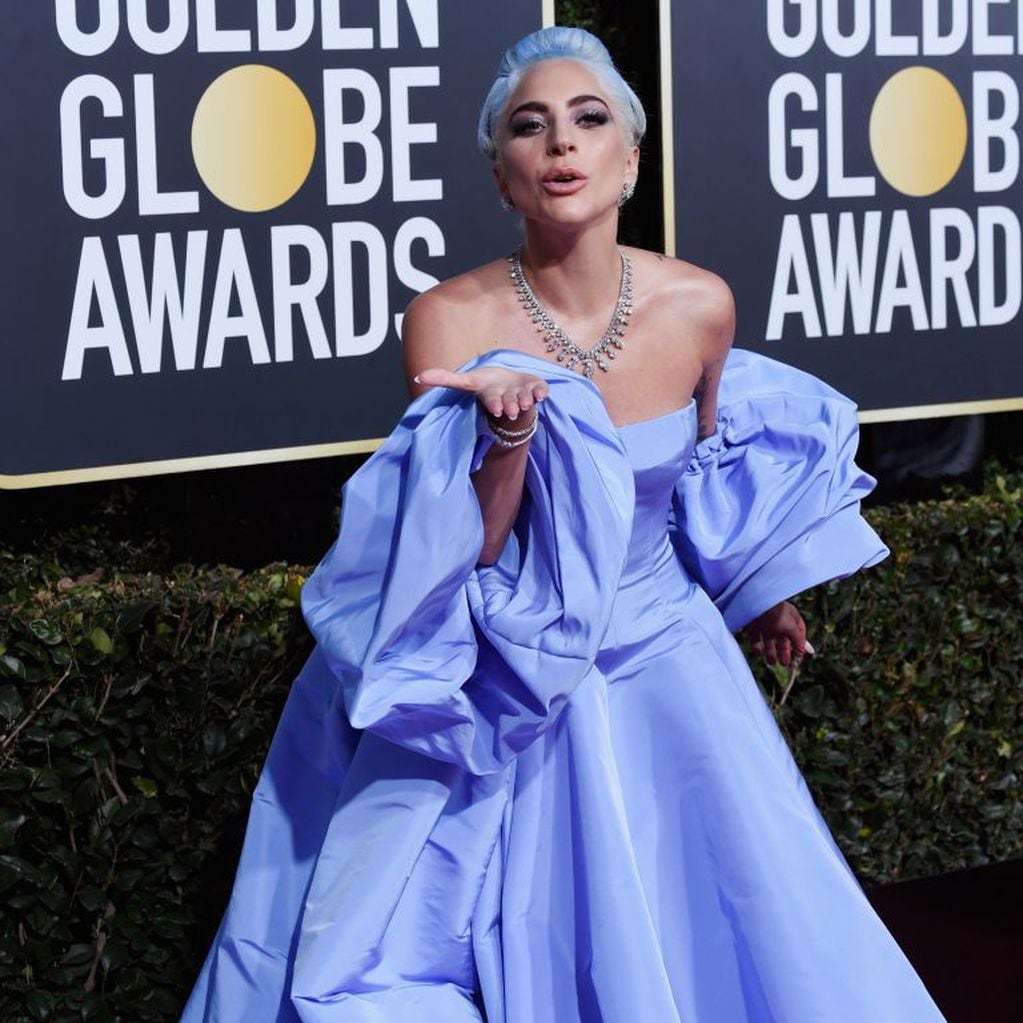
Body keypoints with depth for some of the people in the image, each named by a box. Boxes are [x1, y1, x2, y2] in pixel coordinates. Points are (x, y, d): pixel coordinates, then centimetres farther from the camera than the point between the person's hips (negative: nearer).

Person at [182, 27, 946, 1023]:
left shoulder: (698, 305, -8)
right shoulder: (450, 320, -15)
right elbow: (461, 559, -16)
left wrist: (754, 589, 29)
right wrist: (509, 428, -32)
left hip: (661, 658, 2)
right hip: (503, 675, -2)